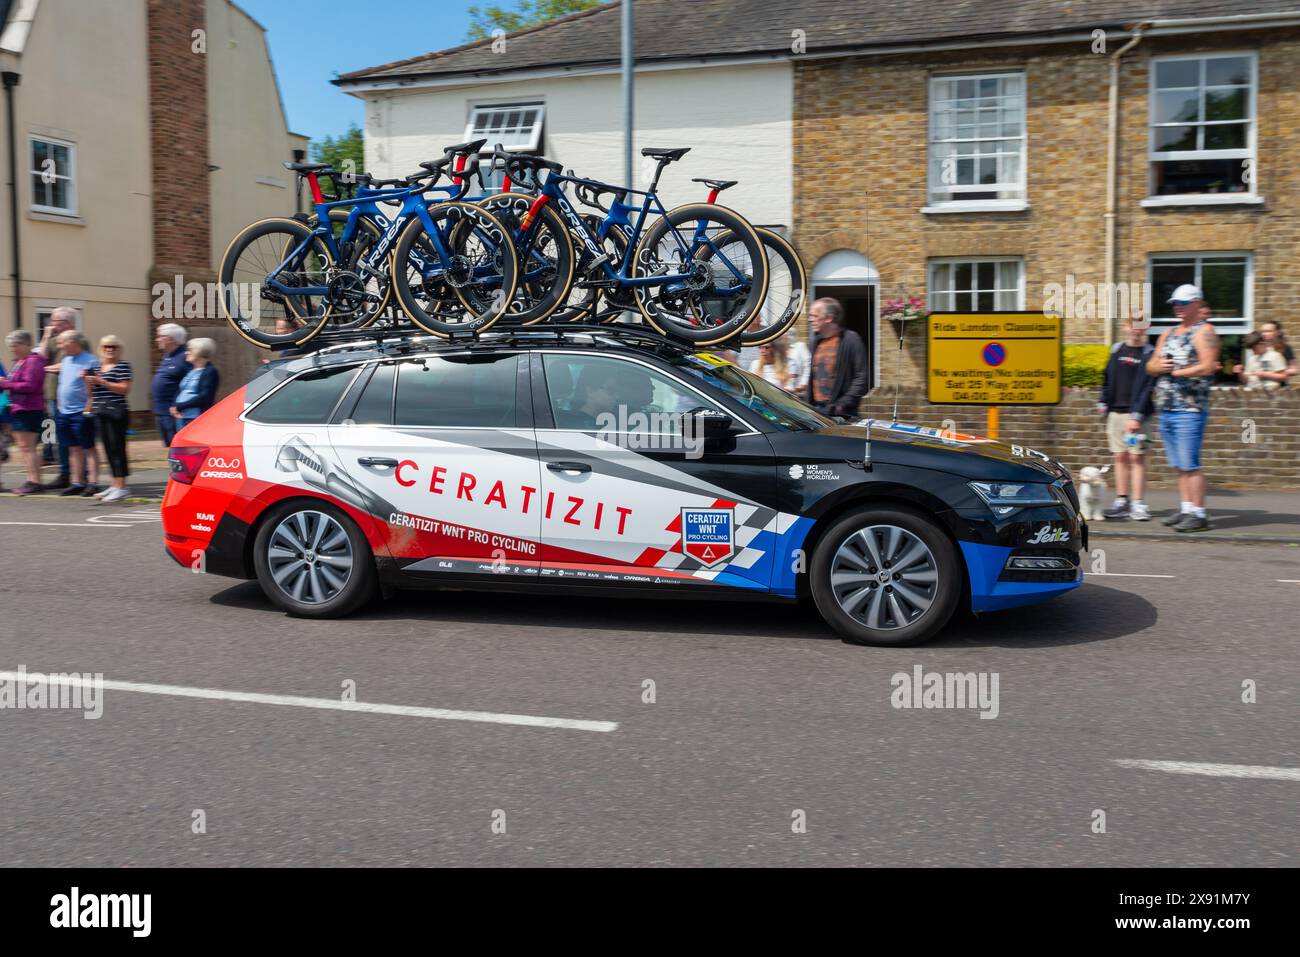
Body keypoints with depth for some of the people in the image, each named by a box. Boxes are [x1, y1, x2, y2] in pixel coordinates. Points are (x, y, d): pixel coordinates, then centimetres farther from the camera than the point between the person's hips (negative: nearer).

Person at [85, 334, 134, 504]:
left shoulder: (123, 365, -4)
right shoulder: (97, 367, 17)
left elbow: (124, 388, -14)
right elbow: (93, 392, 22)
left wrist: (101, 381, -17)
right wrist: (88, 380, 2)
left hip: (116, 412, -7)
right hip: (100, 413, 7)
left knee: (117, 448, -9)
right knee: (108, 449, 10)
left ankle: (121, 487, -9)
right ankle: (115, 485, 17)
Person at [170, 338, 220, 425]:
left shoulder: (210, 372, -8)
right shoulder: (191, 371, 18)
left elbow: (204, 397, -16)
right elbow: (180, 391, 20)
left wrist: (179, 406, -14)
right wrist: (174, 406, -1)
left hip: (197, 419, -9)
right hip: (181, 418, 9)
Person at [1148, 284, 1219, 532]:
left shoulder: (1204, 331, -4)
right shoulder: (1168, 334, 20)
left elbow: (1207, 367, -17)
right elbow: (1150, 366, 19)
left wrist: (1176, 371, -8)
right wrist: (1159, 366, -3)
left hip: (1190, 409, -8)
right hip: (1166, 409, 8)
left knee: (1190, 464, -10)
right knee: (1178, 466, 10)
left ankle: (1198, 514, -7)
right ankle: (1186, 509, 16)